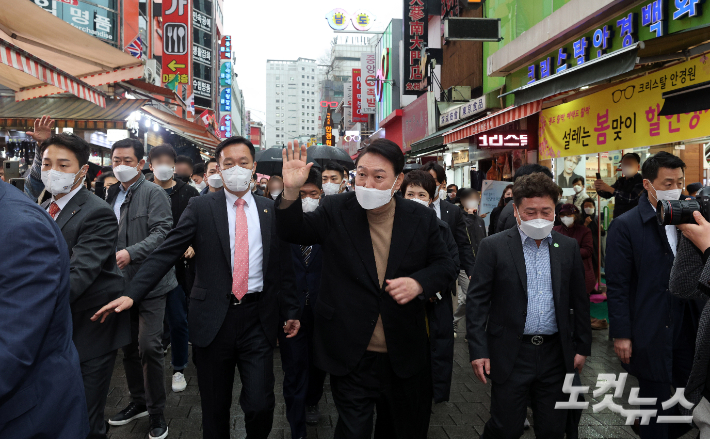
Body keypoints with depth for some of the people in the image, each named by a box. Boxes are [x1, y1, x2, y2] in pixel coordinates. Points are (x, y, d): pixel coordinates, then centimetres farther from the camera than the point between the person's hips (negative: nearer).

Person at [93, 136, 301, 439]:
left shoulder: (270, 210, 5)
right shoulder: (200, 207, 0)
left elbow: (283, 264, 10)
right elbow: (166, 253, -7)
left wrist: (291, 310, 11)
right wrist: (131, 294, -18)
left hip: (257, 320, 1)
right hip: (213, 319, 0)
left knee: (260, 405, -1)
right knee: (214, 408, 13)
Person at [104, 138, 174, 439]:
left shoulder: (153, 193, -8)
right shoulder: (112, 195, 13)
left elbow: (162, 232, -19)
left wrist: (130, 253, -29)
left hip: (150, 282, -7)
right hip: (122, 283, 7)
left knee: (149, 347, -7)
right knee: (128, 346, 15)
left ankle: (156, 413, 9)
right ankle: (138, 402, 32)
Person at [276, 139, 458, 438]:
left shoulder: (422, 218, -3)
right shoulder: (335, 210, -5)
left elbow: (445, 266, 3)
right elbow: (294, 232, -5)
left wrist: (418, 282, -19)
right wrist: (291, 192, -24)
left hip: (405, 355, 3)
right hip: (351, 355, -2)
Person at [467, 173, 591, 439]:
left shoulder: (569, 247, 6)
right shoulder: (493, 247, -6)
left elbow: (579, 301, 12)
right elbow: (477, 301, -7)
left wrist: (582, 347, 11)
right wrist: (478, 351, -10)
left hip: (556, 355, 3)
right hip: (510, 355, -3)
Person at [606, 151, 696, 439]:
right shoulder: (625, 226, -10)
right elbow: (617, 286, -12)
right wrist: (621, 335, -13)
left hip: (685, 329, 5)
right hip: (650, 336, -5)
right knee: (655, 403, 9)